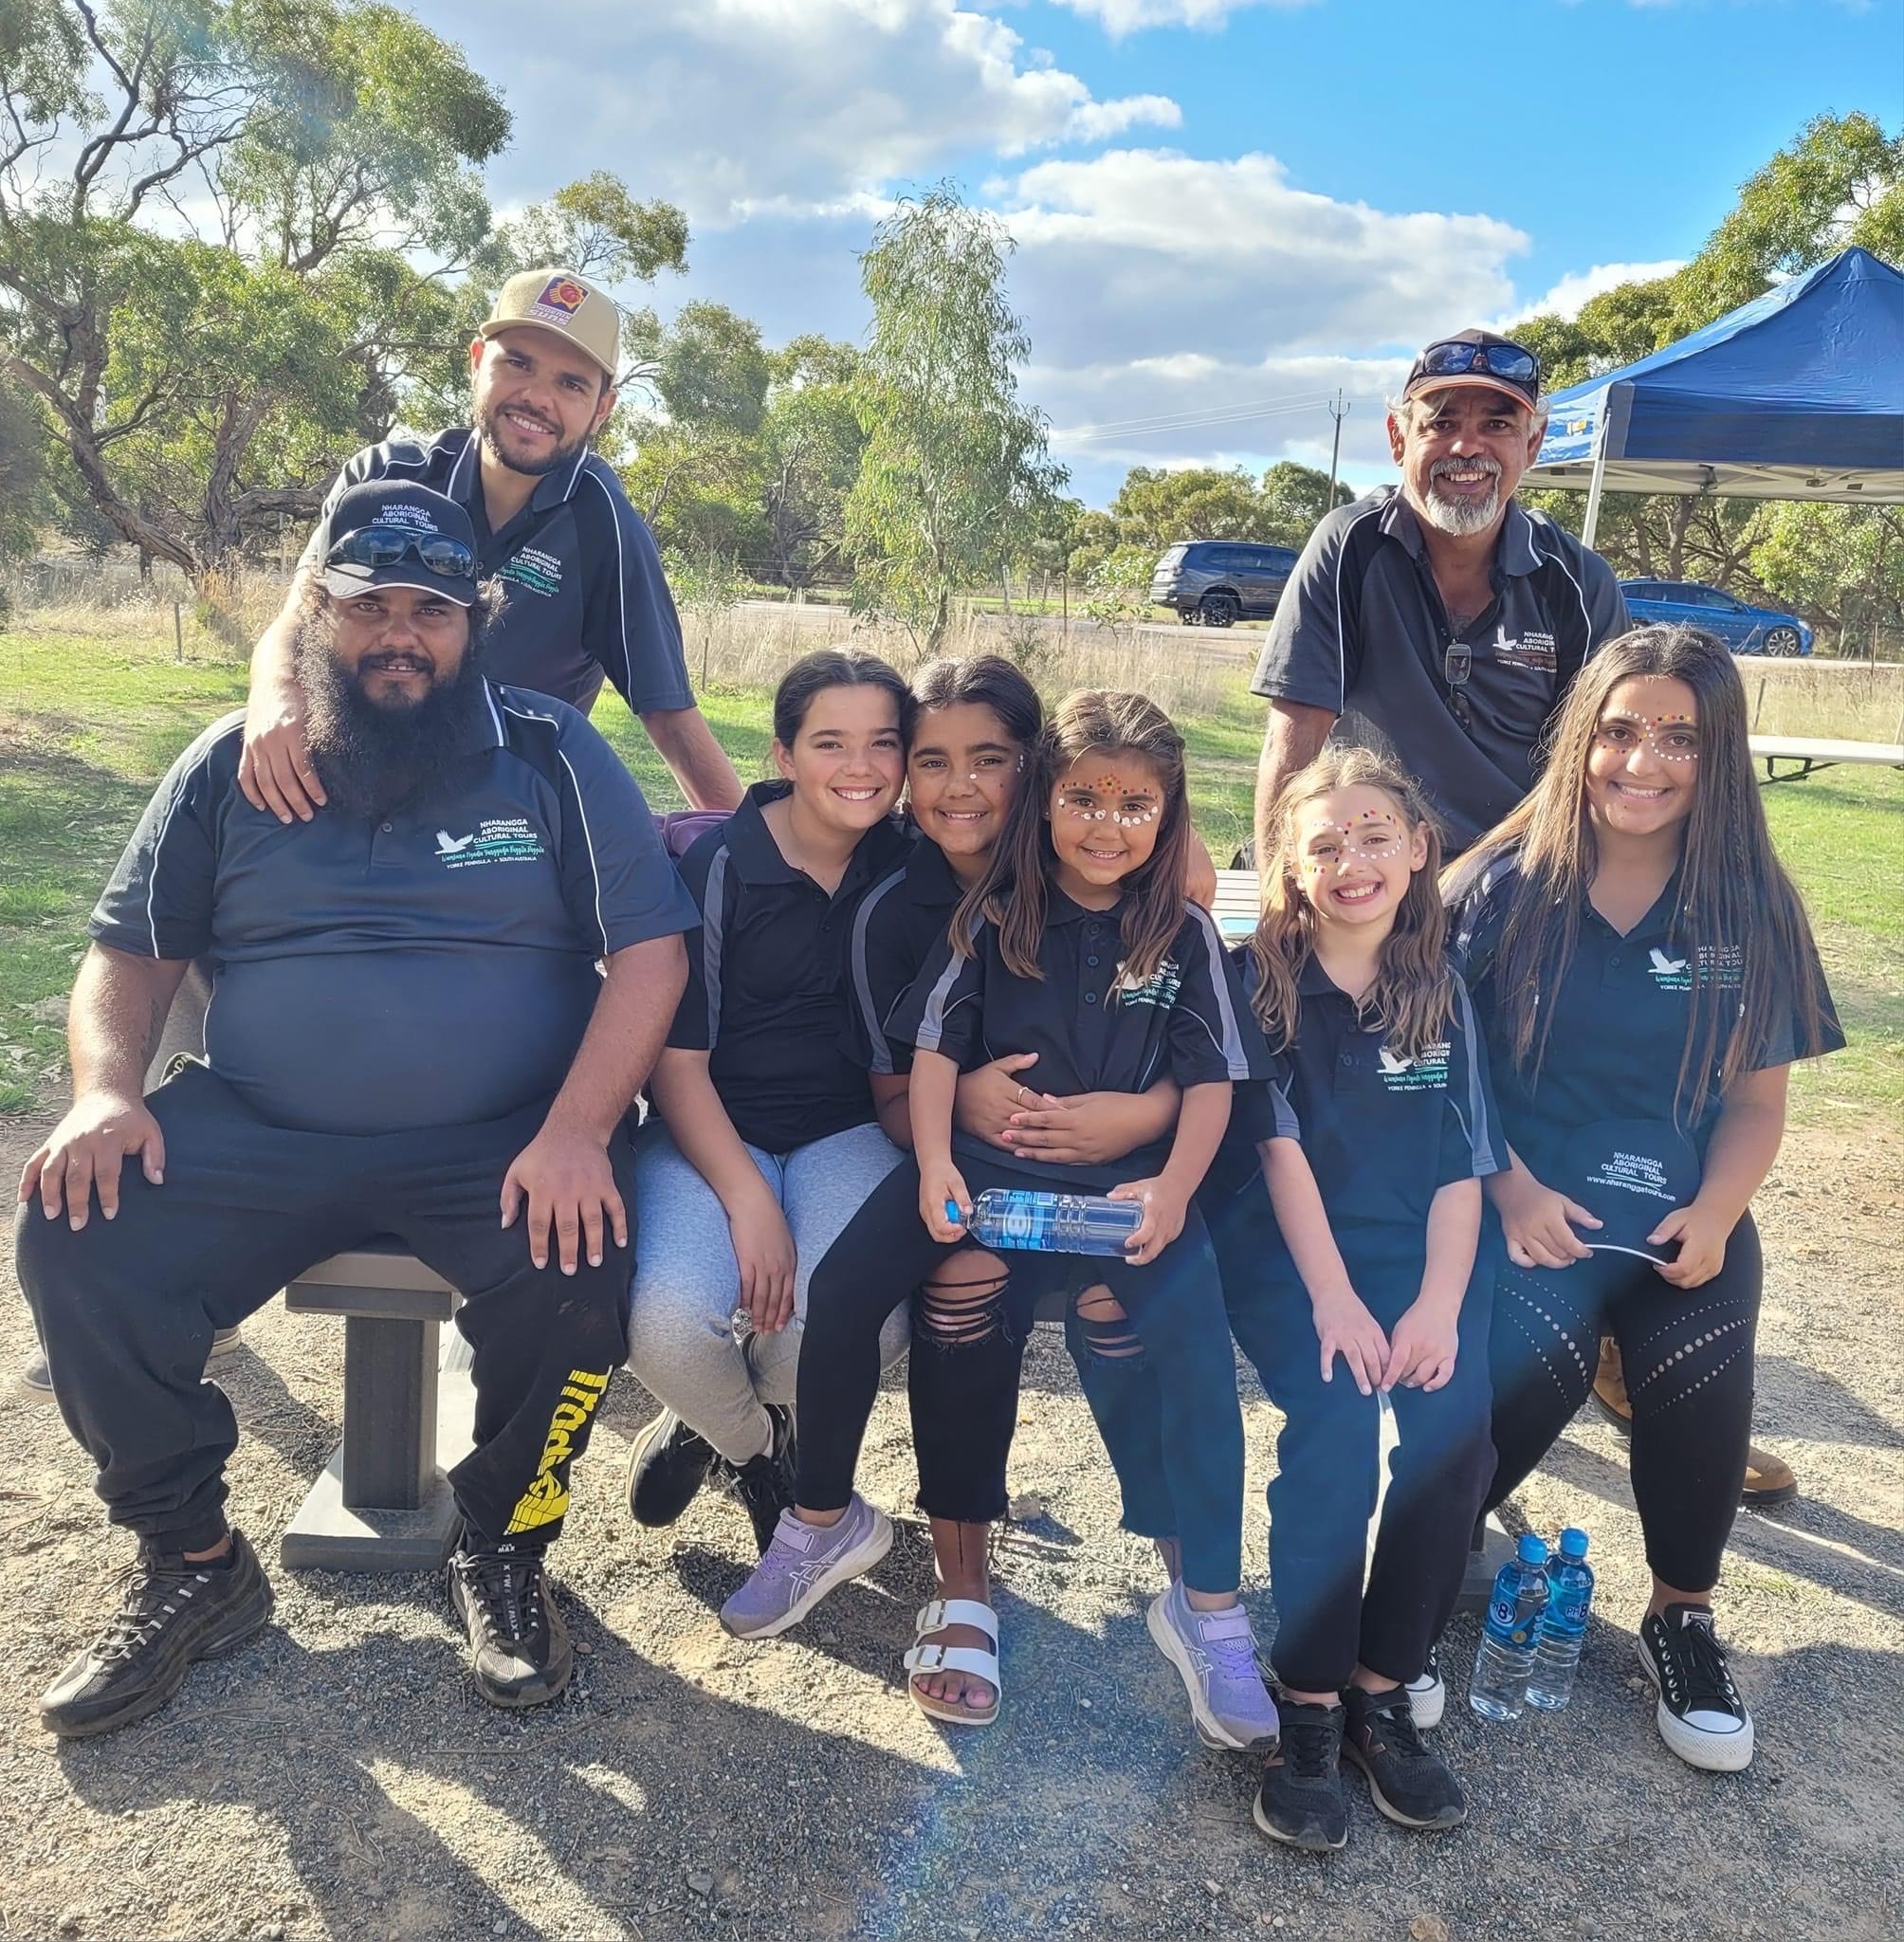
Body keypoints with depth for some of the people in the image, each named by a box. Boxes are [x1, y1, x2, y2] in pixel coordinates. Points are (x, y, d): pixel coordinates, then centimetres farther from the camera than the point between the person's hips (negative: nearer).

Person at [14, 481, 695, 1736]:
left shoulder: (552, 758, 2)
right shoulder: (234, 764, 10)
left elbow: (650, 950, -6)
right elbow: (131, 955, 12)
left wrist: (578, 1131, -20)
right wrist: (107, 1091, -9)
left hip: (502, 1147, -2)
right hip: (256, 1138, 3)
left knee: (581, 1268, -30)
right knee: (78, 1242, -19)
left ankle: (507, 1552, 2)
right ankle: (194, 1563, 4)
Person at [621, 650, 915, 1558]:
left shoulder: (911, 862, 0)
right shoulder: (720, 863, -9)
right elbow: (676, 1057, -8)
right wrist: (747, 1199, -19)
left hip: (847, 1131, 2)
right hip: (713, 1129, -1)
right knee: (671, 1324, -30)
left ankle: (749, 1417, 12)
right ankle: (750, 1442, 12)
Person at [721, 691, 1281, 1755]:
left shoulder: (1185, 935, 5)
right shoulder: (993, 918, 5)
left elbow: (1211, 1080, 2)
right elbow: (936, 1048, 3)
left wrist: (1174, 1187, -15)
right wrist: (935, 1163, -14)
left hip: (1127, 1180, 0)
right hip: (984, 1166, 1)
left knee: (1196, 1341, -26)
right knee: (844, 1288, -21)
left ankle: (1210, 1605, -7)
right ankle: (825, 1519, 4)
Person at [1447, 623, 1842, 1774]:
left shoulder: (1752, 911, 4)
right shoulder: (1505, 885, -2)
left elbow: (1758, 1098, 7)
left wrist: (1714, 1214, -10)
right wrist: (1512, 1190, -14)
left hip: (1682, 1216, 2)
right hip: (1527, 1203, -2)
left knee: (1702, 1378, -25)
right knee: (1537, 1360, -29)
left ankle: (1683, 1616, 6)